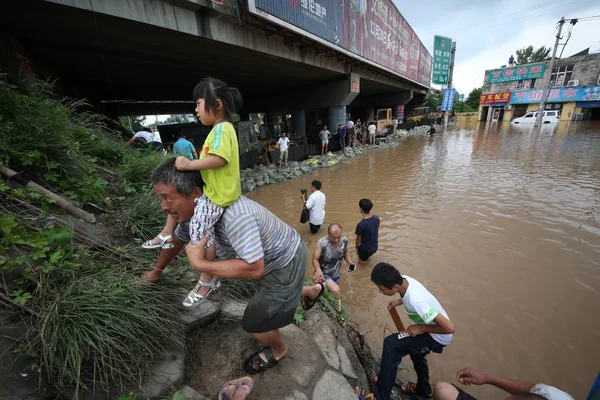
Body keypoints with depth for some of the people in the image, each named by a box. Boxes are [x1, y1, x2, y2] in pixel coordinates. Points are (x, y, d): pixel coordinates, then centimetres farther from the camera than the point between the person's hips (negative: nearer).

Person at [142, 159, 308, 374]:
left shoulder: (234, 216, -41)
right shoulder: (193, 209, -10)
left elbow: (254, 269, -43)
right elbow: (177, 239, 10)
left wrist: (200, 264, -35)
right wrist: (156, 270, 23)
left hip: (286, 264, -8)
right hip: (268, 256, 8)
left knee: (253, 323, 6)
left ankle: (278, 349, 39)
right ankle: (300, 293, 64)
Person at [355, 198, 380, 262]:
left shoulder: (361, 225, -32)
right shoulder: (376, 218, -15)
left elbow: (358, 239, -17)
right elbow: (377, 229, 2)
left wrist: (357, 247, 3)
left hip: (365, 249, -4)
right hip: (375, 246, 5)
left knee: (362, 260, 25)